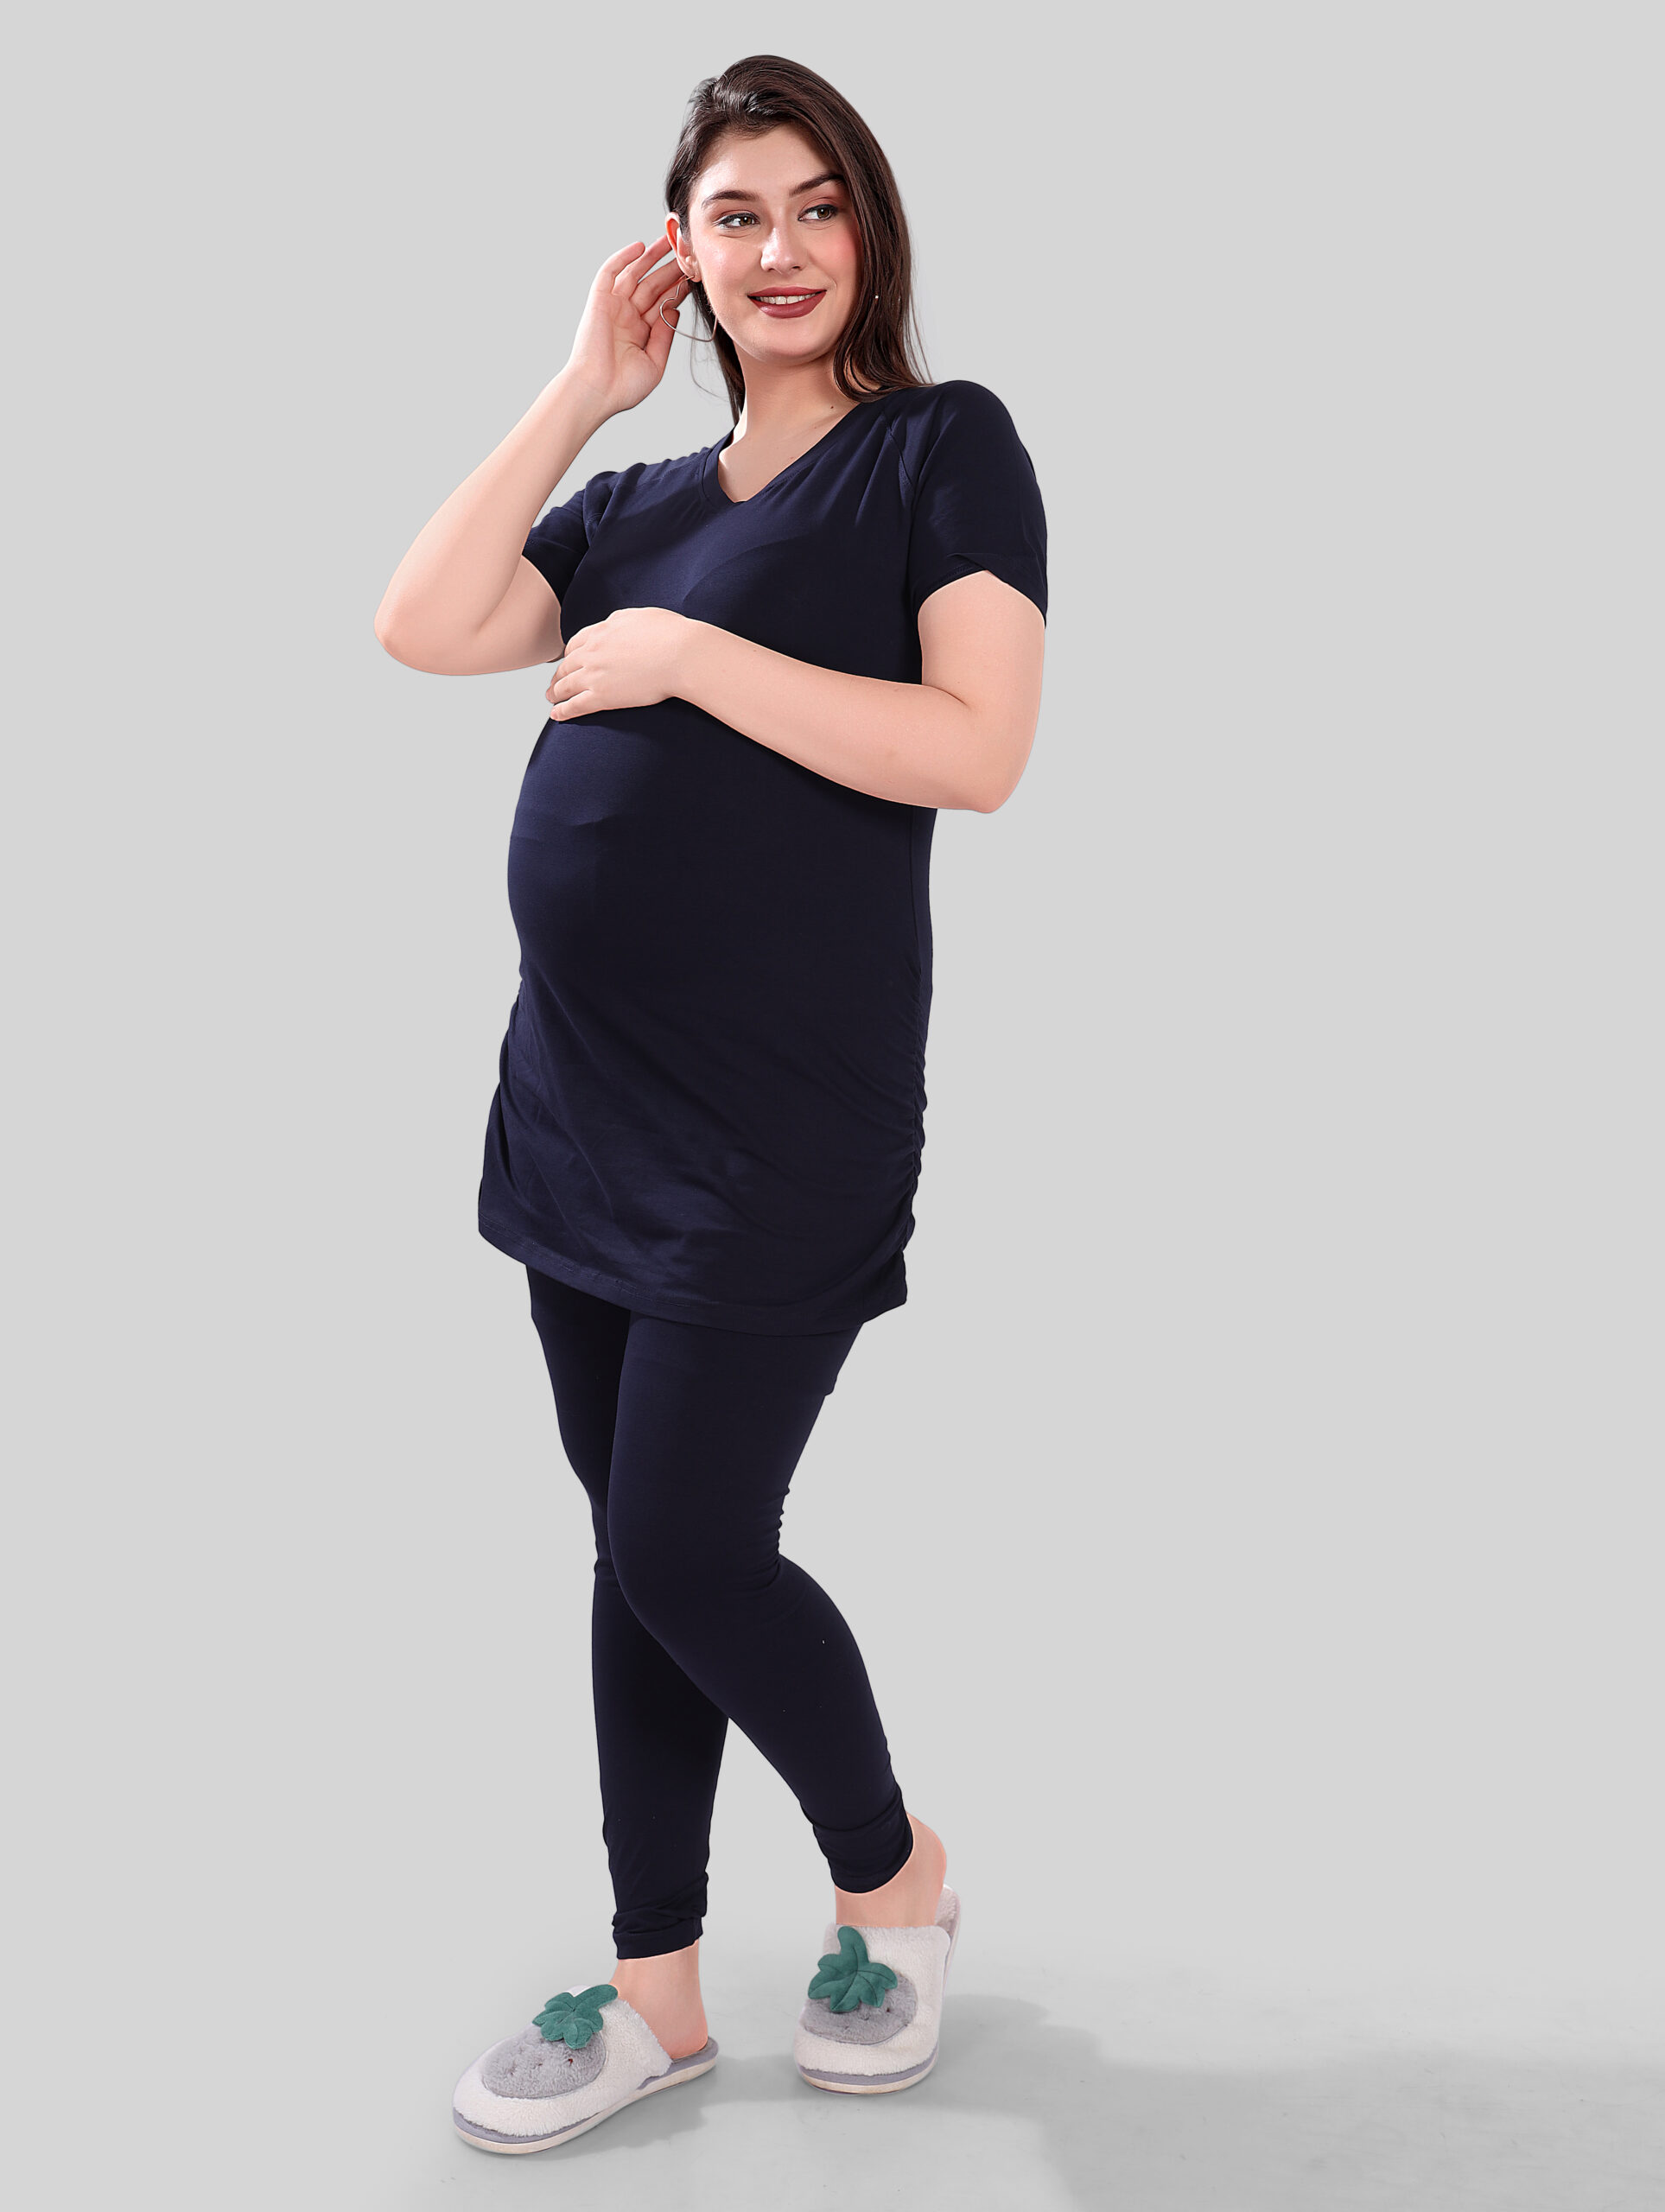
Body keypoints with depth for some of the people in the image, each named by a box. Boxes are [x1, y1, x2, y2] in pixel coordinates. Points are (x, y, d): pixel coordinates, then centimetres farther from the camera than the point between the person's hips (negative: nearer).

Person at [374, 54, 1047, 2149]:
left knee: (687, 1548, -6)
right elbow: (422, 629, 3)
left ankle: (895, 1874, 22)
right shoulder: (641, 499, 18)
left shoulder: (946, 447, 0)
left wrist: (695, 655, -14)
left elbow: (977, 746, -14)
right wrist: (580, 391, 4)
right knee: (635, 1549, 11)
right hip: (582, 1093, 7)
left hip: (782, 1116, -7)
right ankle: (656, 1994, 24)